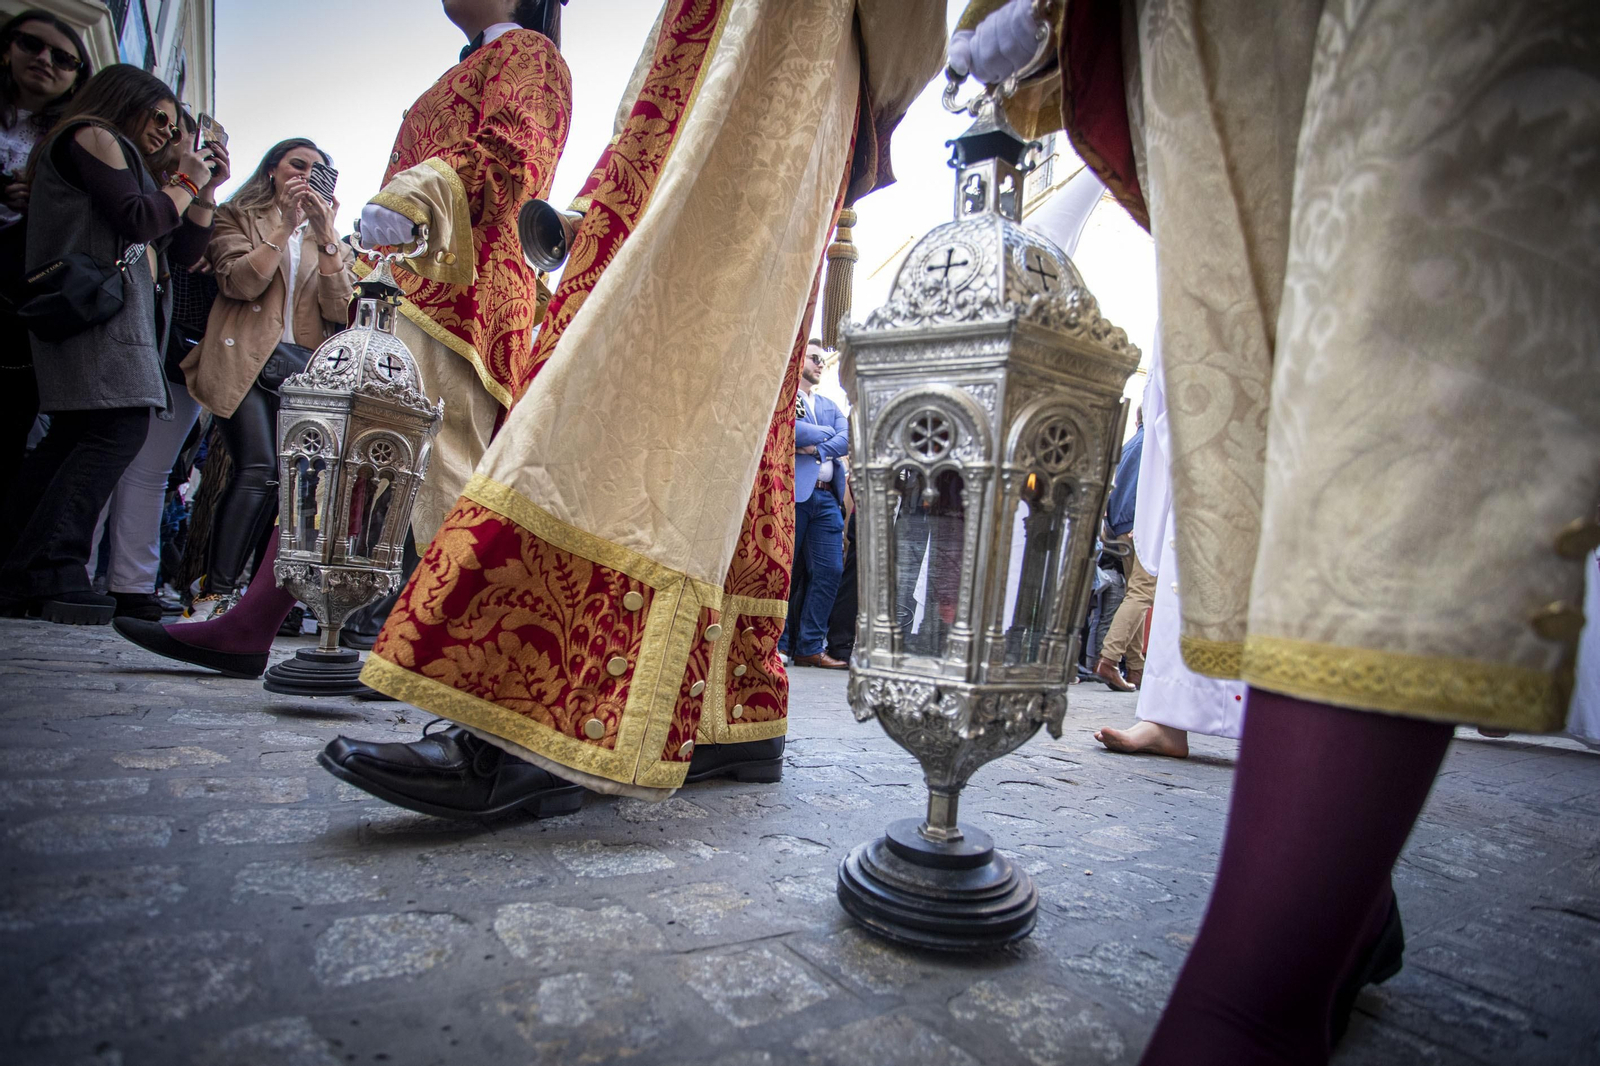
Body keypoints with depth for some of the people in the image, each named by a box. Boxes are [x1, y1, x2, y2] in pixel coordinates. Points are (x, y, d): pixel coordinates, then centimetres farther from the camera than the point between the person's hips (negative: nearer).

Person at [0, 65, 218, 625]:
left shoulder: (126, 163, 33)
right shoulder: (93, 138, 6)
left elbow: (185, 251, 26)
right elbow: (137, 220, -9)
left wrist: (206, 190, 21)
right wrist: (186, 182, 7)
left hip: (117, 309, 10)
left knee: (73, 436, 2)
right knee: (120, 427, -20)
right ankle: (51, 572, -24)